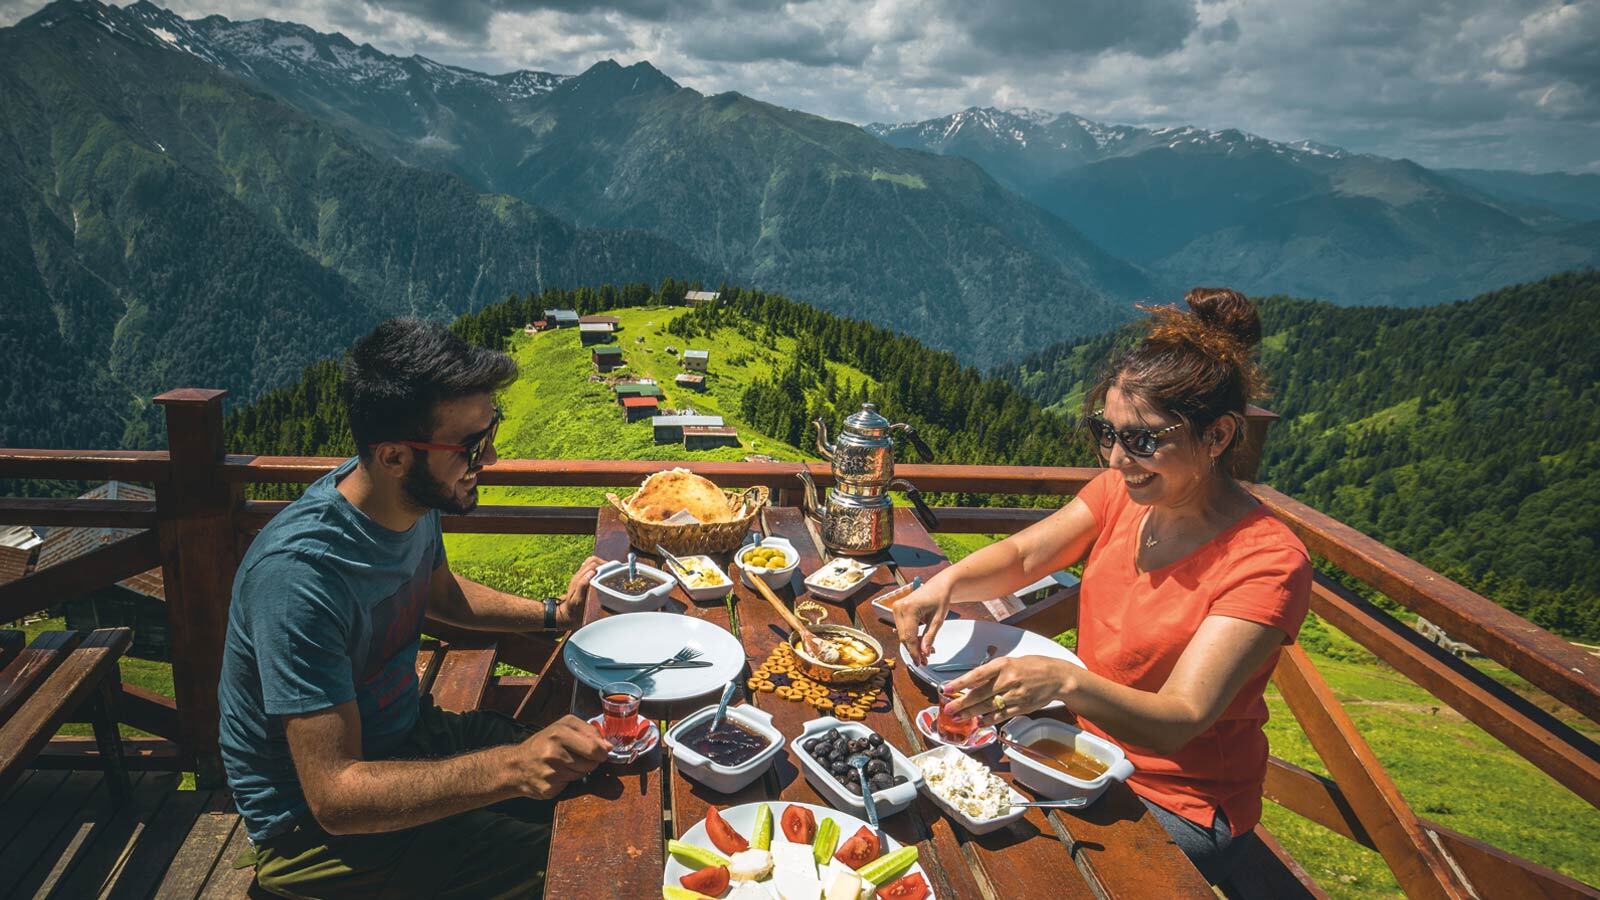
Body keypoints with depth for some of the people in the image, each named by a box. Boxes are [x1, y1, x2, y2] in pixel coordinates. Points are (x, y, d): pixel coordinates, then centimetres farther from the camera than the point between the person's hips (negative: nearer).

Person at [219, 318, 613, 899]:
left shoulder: (415, 500, -9)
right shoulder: (300, 574, -35)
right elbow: (333, 795, -33)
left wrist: (554, 613, 2)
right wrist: (509, 768, -44)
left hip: (407, 732, 8)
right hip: (313, 824, -7)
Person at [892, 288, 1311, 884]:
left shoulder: (1267, 563, -24)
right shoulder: (1125, 488, -7)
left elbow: (1179, 720, -30)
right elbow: (1022, 556, 0)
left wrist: (1065, 680, -49)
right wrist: (949, 581, -21)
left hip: (1176, 808, -5)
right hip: (1084, 742, 6)